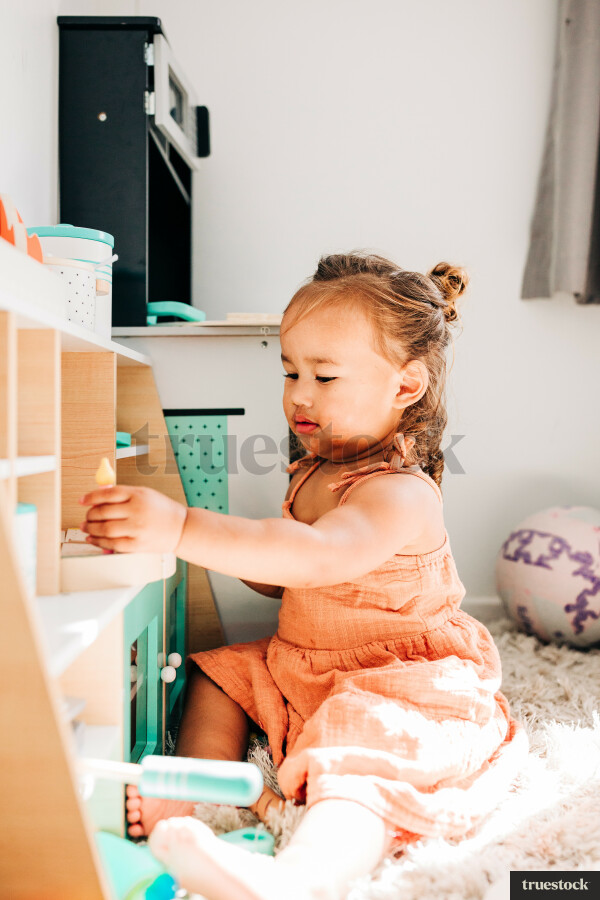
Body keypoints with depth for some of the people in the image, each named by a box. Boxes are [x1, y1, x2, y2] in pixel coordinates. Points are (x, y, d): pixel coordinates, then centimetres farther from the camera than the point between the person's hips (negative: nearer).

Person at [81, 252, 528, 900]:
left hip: (397, 683, -9)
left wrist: (183, 529, -55)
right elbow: (284, 582, 16)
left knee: (359, 771, -35)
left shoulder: (402, 494, -25)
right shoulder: (311, 476, 6)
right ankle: (186, 797, -9)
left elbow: (318, 558, -46)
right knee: (217, 673, 8)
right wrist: (231, 549, -5)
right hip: (303, 669, 10)